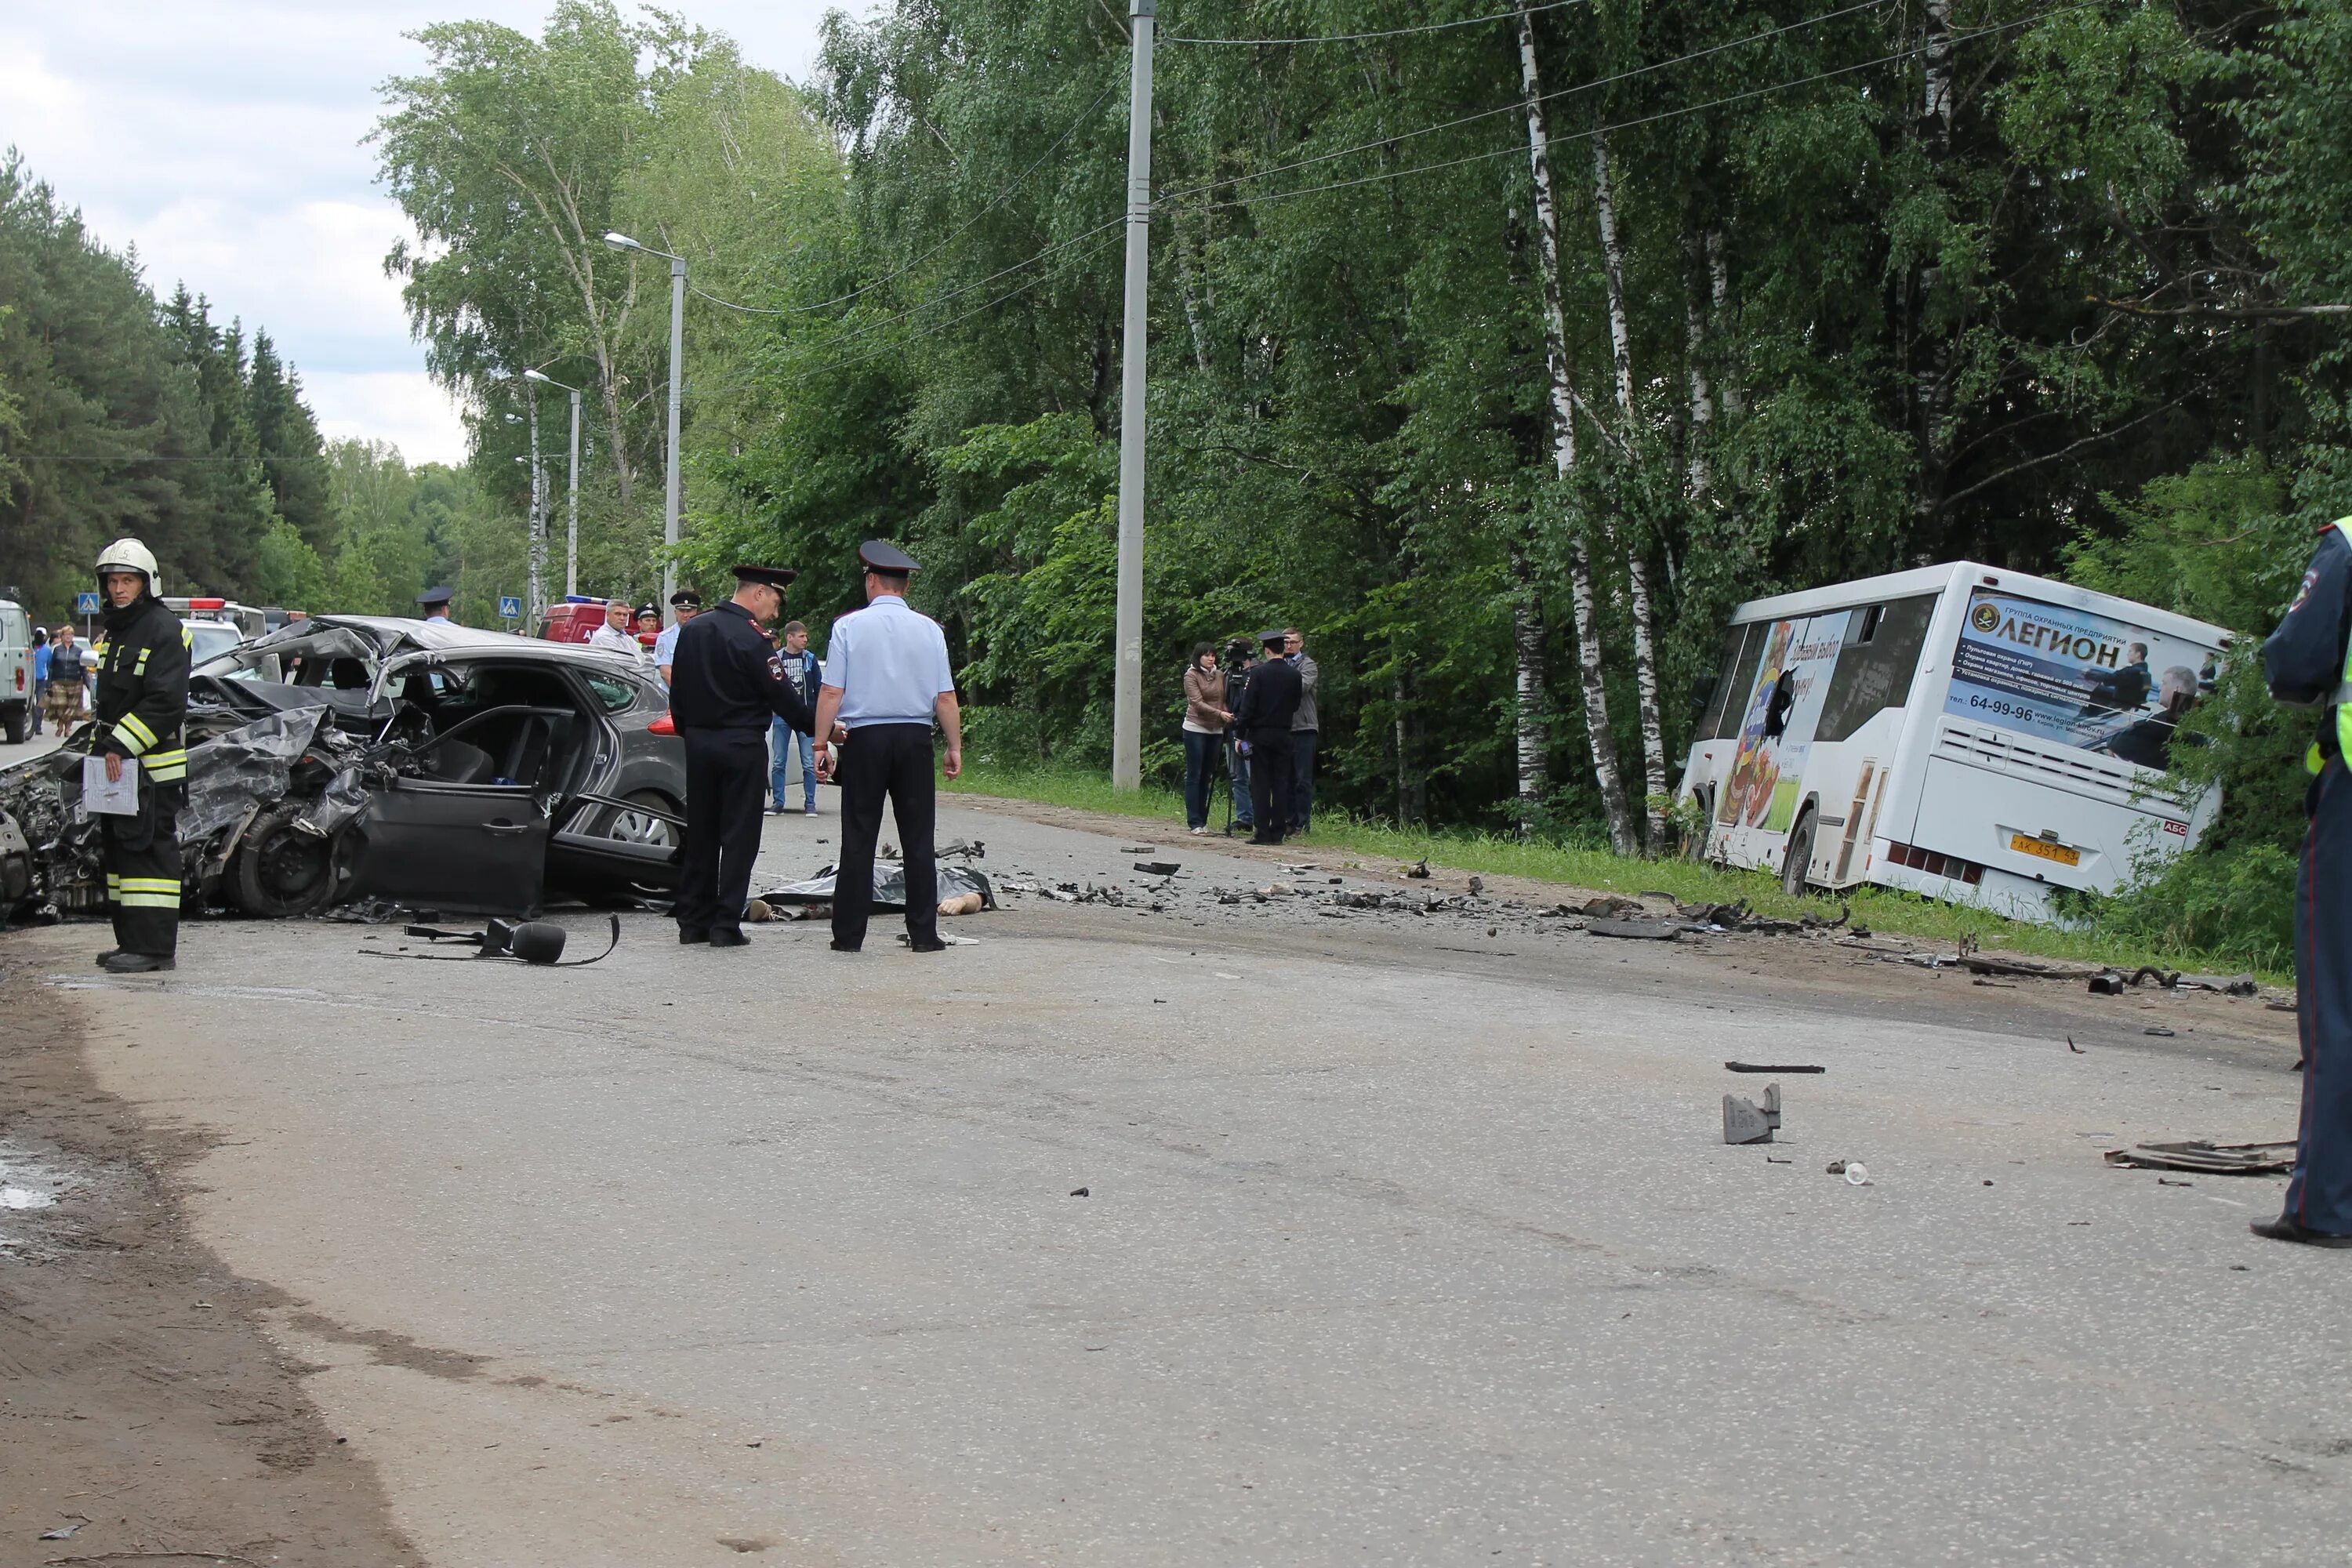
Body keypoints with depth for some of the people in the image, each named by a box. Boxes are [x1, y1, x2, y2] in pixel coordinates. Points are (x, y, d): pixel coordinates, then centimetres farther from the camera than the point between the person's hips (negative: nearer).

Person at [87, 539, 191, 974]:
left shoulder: (165, 630, -11)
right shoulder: (115, 631, 19)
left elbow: (166, 703, -19)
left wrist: (121, 746, -21)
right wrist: (100, 745, 15)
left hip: (153, 767, -10)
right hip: (118, 762, 10)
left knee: (148, 850, -11)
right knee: (119, 850, 12)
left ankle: (153, 946, -12)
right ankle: (131, 942, 18)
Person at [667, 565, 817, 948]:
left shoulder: (693, 629, 6)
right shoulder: (751, 641, -16)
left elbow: (678, 692, 13)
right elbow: (783, 697, -14)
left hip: (698, 742, 7)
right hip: (742, 745, -6)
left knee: (699, 832, 12)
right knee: (739, 836, -1)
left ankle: (693, 920, 14)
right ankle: (726, 924, -4)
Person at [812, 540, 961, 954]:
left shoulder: (849, 626, -1)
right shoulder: (929, 629, 4)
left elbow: (831, 692, -4)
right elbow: (945, 697, 3)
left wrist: (822, 744, 0)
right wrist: (955, 747, 10)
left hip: (866, 738, -1)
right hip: (916, 738, 1)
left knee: (859, 839, 2)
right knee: (918, 839, 6)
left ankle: (849, 935, 2)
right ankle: (923, 934, 5)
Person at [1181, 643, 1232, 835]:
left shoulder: (1220, 675, 10)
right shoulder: (1191, 675, -5)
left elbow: (1224, 701, 14)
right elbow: (1197, 703, -15)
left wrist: (1228, 716, -5)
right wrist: (1220, 714, -25)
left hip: (1216, 730, 5)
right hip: (1196, 729, -5)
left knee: (1206, 776, 8)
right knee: (1194, 776, -4)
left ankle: (1203, 821, 12)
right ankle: (1195, 823, -4)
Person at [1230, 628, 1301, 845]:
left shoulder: (1258, 673, -9)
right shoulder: (1294, 674, 1)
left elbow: (1248, 707, -9)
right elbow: (1295, 706, 10)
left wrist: (1241, 734, -4)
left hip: (1260, 735, -3)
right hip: (1283, 735, 3)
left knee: (1260, 784, -1)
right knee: (1280, 784, 5)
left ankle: (1262, 832, -4)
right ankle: (1277, 832, 4)